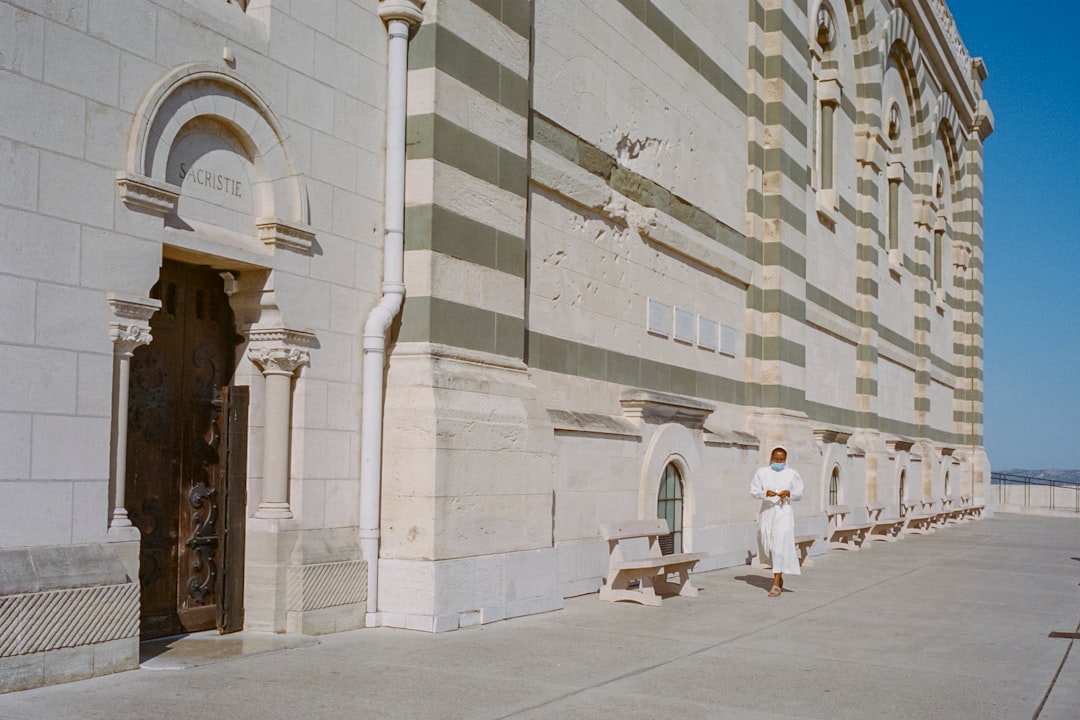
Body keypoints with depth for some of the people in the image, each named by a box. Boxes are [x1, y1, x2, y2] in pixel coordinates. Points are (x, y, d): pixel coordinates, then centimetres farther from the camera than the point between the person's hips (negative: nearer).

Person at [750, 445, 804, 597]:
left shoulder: (792, 474, 4)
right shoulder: (762, 473, 5)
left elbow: (799, 494, 7)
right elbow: (754, 491, 0)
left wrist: (789, 493, -14)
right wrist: (766, 493, -19)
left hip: (784, 512, -2)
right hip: (767, 512, 2)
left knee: (780, 546, -12)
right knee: (768, 545, 11)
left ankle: (776, 584, -13)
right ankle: (778, 575, 37)